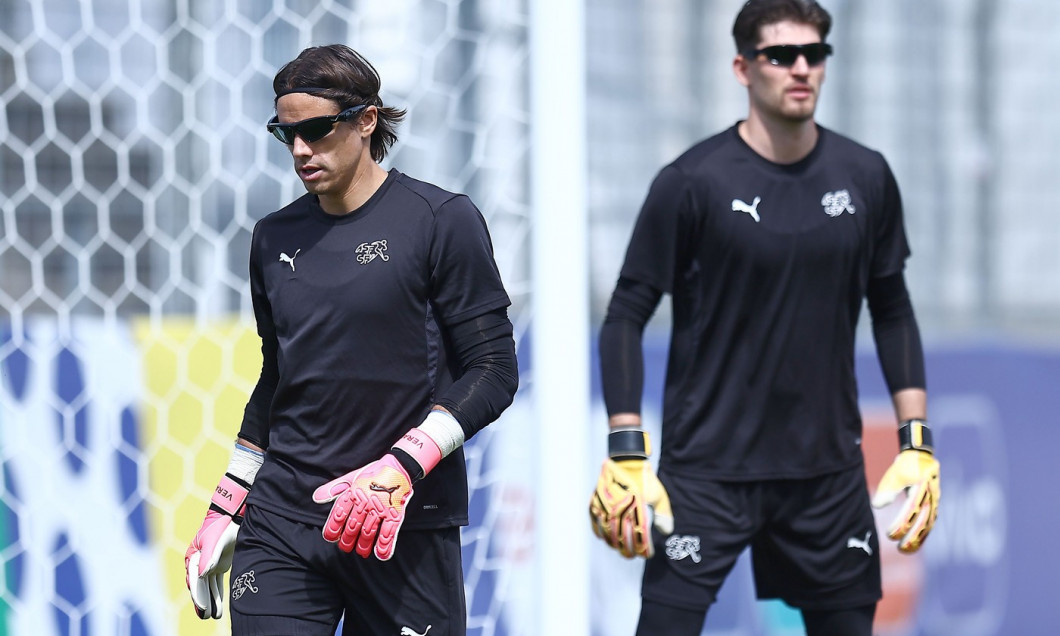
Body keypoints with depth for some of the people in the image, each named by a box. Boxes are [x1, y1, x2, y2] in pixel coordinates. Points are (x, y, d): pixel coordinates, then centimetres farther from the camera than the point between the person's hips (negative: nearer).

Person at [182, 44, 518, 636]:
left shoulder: (442, 220, -4)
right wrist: (225, 510, 18)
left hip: (408, 528, -4)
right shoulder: (275, 238, 12)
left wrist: (403, 467, -19)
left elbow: (493, 371, -7)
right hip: (281, 524, 4)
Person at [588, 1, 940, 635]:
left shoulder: (866, 177, 3)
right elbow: (626, 316, -6)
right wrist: (626, 453, -13)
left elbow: (892, 311, 12)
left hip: (828, 467, 4)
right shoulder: (692, 182, -8)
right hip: (707, 469, -4)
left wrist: (917, 444, 6)